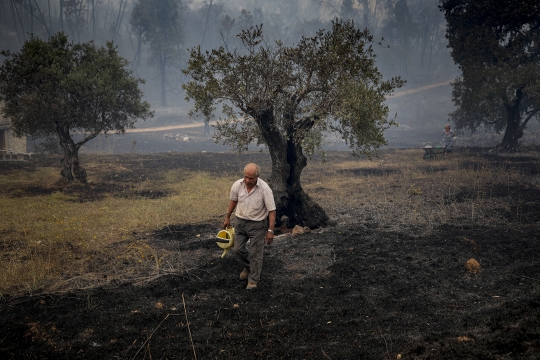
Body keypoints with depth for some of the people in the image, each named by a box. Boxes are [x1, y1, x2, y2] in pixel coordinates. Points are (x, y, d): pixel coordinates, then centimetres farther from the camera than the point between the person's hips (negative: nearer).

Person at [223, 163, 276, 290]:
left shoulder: (265, 189, -23)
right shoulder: (237, 185, -11)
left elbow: (272, 210, -19)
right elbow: (233, 201, 8)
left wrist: (270, 230, -22)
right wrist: (227, 217, 16)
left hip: (257, 224, -4)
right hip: (240, 221, 4)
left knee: (255, 254, 0)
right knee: (238, 249, 12)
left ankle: (253, 280, 15)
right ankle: (248, 267, 40)